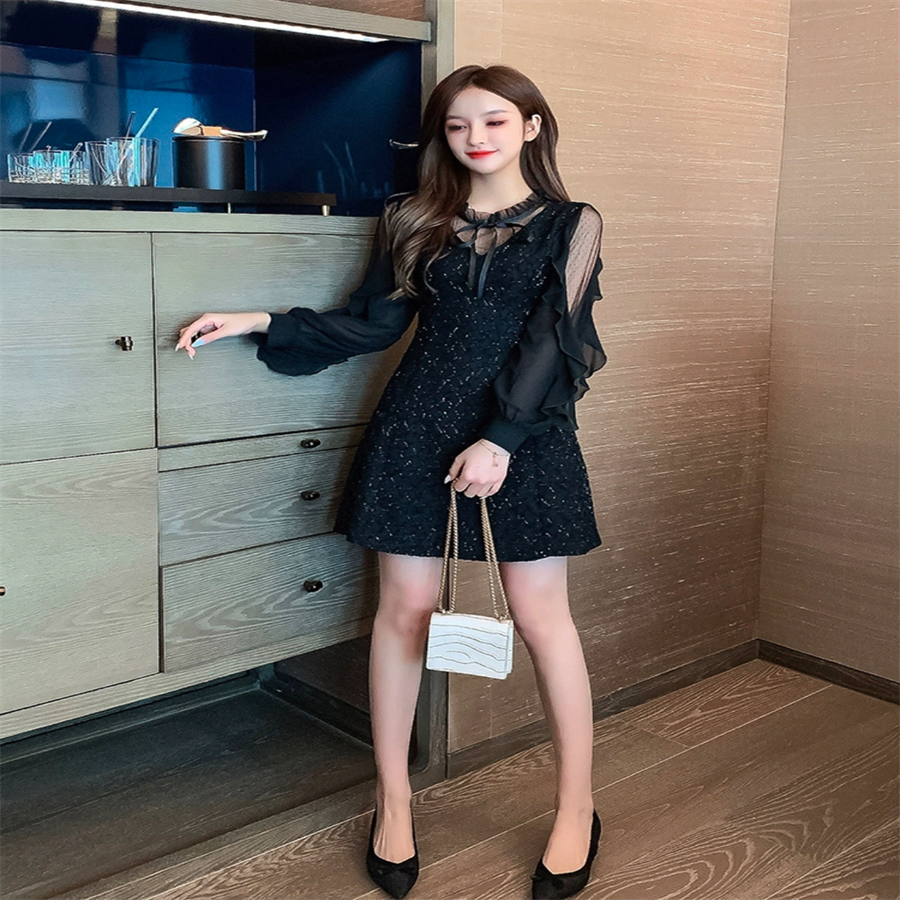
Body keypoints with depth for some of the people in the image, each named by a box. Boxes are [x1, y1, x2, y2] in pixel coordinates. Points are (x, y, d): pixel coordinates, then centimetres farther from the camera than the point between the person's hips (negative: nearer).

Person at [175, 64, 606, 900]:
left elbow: (551, 338, -6)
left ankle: (576, 810, 14)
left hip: (524, 432, -2)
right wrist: (261, 323, 5)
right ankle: (392, 802, 20)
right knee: (404, 609, 4)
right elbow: (372, 322, 13)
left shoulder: (571, 225, 4)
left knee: (540, 614, -1)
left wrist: (500, 438, -17)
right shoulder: (416, 222, 12)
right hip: (417, 426, 2)